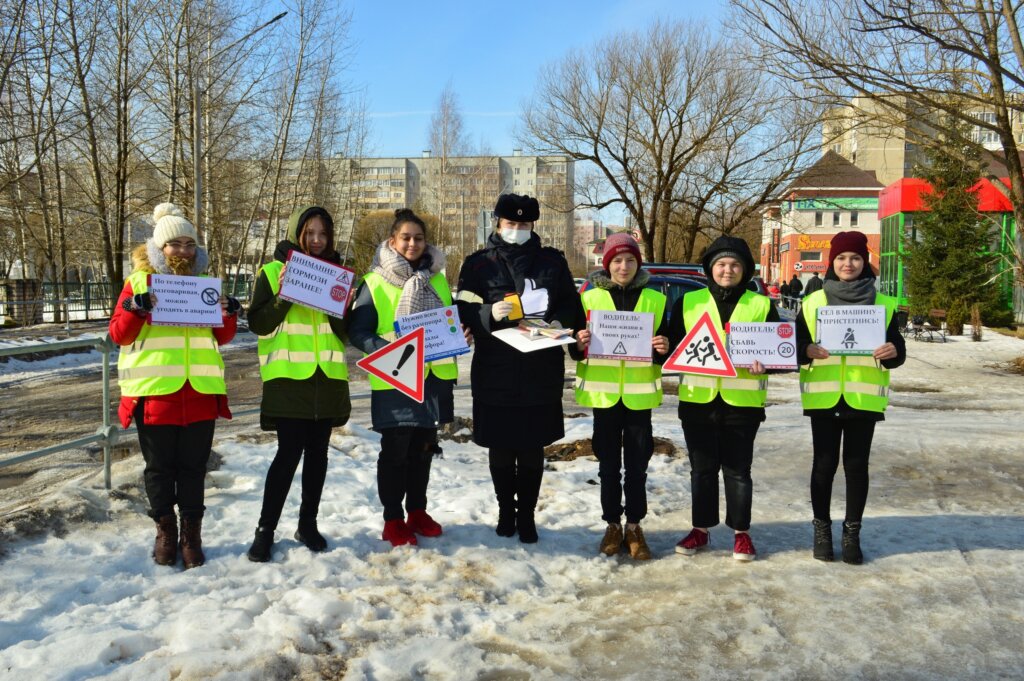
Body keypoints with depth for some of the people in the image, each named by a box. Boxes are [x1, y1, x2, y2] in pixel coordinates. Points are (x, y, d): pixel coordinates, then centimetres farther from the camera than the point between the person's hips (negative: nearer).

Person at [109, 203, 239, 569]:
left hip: (200, 390, 2)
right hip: (154, 389, -2)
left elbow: (221, 338, 15)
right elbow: (118, 335, 2)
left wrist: (229, 315, -5)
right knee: (160, 466, 8)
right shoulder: (140, 281, 4)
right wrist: (135, 308, -16)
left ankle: (191, 534, 18)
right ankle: (165, 532, 23)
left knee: (193, 466, 7)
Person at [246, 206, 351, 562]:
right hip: (288, 376, -4)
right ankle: (265, 529, 4)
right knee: (290, 452, -8)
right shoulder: (273, 272, 2)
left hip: (327, 376, 4)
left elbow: (346, 332, 9)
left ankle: (308, 523, 22)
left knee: (317, 452, 9)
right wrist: (283, 296, -18)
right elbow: (258, 324, -5)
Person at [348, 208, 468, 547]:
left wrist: (458, 334, -2)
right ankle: (393, 519, 16)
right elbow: (358, 331, -7)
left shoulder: (437, 279, 10)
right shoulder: (375, 282, -6)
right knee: (395, 450, 3)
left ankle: (417, 511, 29)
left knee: (423, 448, 14)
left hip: (433, 376, 5)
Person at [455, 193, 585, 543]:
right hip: (495, 373, 0)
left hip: (542, 373, 1)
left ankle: (527, 514, 21)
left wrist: (560, 325, -10)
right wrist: (489, 314, -20)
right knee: (500, 449, 9)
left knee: (533, 450, 7)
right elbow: (463, 311, 0)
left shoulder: (552, 261, 9)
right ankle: (505, 511, 26)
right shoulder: (478, 263, 5)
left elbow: (572, 306, 12)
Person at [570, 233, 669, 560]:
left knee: (637, 464, 6)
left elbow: (664, 346, 7)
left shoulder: (655, 299, 4)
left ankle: (634, 526, 19)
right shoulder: (590, 298, 3)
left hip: (639, 394, 0)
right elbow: (576, 351, 5)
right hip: (603, 392, 0)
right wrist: (579, 345, -17)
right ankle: (612, 524, 21)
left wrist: (663, 349, -15)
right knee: (609, 464, 9)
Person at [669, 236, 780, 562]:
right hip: (698, 398, 1)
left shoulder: (762, 304, 6)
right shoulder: (688, 302, 8)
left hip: (742, 400, -1)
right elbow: (672, 343, 9)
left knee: (737, 469, 6)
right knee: (702, 467, 10)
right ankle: (701, 529, 22)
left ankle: (741, 532, 19)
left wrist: (764, 361, -16)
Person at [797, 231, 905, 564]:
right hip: (823, 396, 0)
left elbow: (898, 351, 5)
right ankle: (822, 529, 19)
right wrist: (808, 350, -19)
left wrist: (892, 352, -18)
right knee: (824, 463, 5)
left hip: (863, 397, 0)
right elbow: (795, 344, 3)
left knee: (856, 464, 5)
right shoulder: (813, 302, 5)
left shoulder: (883, 304, 6)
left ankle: (852, 533, 17)